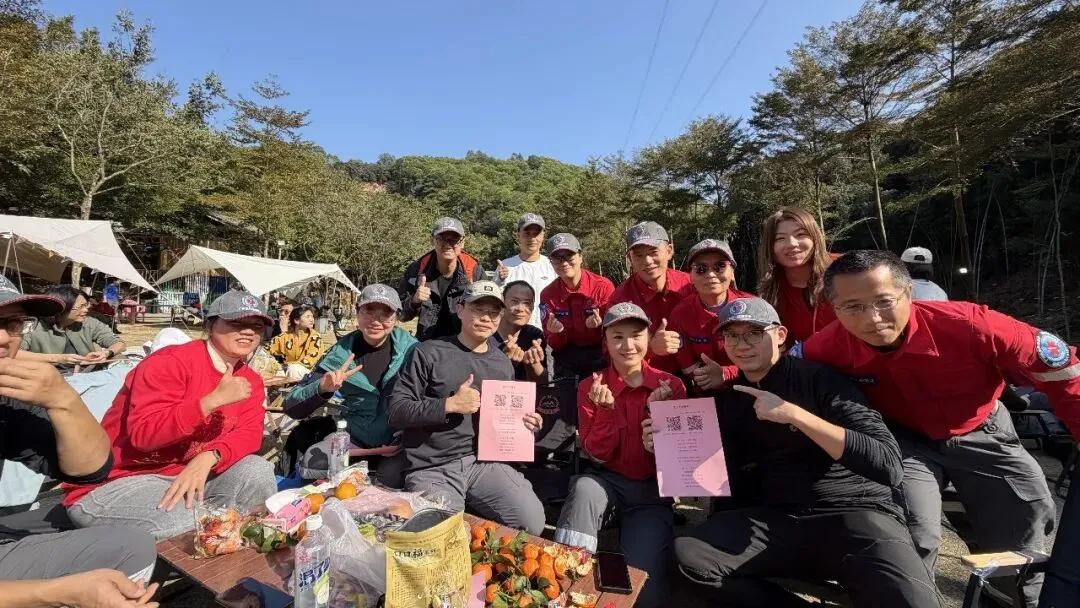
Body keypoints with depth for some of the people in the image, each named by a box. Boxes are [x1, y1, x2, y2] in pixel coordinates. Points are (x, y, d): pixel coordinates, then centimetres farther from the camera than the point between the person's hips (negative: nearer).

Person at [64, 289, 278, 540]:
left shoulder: (250, 380, 3)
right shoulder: (170, 362, -17)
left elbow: (250, 433, -10)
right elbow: (142, 433, -26)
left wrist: (208, 458, -29)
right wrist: (214, 400, -34)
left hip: (194, 473, 6)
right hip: (119, 481, -5)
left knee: (259, 471, -21)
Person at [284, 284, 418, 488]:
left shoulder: (409, 348, -8)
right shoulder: (342, 352, -6)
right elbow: (292, 408, -8)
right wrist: (322, 388, -28)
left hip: (401, 443, -2)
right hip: (356, 443, 2)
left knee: (390, 479, -29)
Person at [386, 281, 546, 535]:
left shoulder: (503, 364, 13)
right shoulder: (429, 353, -4)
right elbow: (395, 411, -7)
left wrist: (523, 423, 3)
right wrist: (449, 404, -18)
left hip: (485, 462, 4)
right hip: (433, 469, -3)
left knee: (532, 522, -11)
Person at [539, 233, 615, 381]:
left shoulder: (604, 286, -12)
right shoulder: (547, 294, -4)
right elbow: (555, 345, 0)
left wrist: (599, 326, -24)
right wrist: (557, 333, -21)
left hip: (600, 357, -2)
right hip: (566, 360, 2)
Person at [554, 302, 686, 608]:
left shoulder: (671, 385, -5)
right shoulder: (591, 387, -5)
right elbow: (596, 455, -8)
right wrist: (608, 409, -24)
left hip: (653, 487, 1)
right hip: (606, 479, 0)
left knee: (645, 577, -17)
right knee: (584, 488, -35)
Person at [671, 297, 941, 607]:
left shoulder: (818, 377, -10)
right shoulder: (729, 400, 5)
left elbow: (889, 466, -19)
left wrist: (794, 413, -27)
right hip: (780, 517, 5)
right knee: (690, 554, -16)